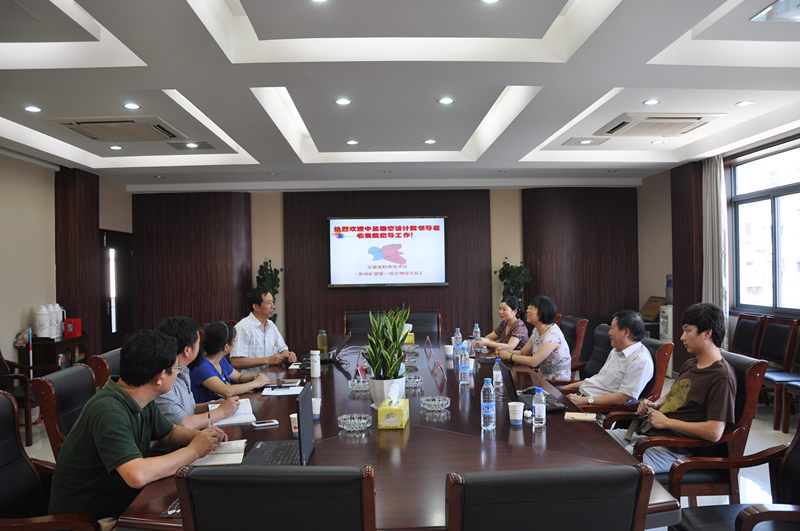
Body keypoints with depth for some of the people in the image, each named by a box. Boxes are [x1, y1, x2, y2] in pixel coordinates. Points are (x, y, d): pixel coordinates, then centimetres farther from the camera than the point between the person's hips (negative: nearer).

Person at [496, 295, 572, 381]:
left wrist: (509, 356, -16)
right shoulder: (536, 330, 6)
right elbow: (523, 353, 10)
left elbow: (533, 362, -25)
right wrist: (506, 351, -8)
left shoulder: (553, 333, -22)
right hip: (544, 378, 7)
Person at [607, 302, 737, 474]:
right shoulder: (690, 364, 17)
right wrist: (654, 405, 8)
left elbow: (714, 432, -21)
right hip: (645, 432, 9)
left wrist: (667, 421, -14)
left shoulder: (722, 377, -13)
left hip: (671, 448, -9)